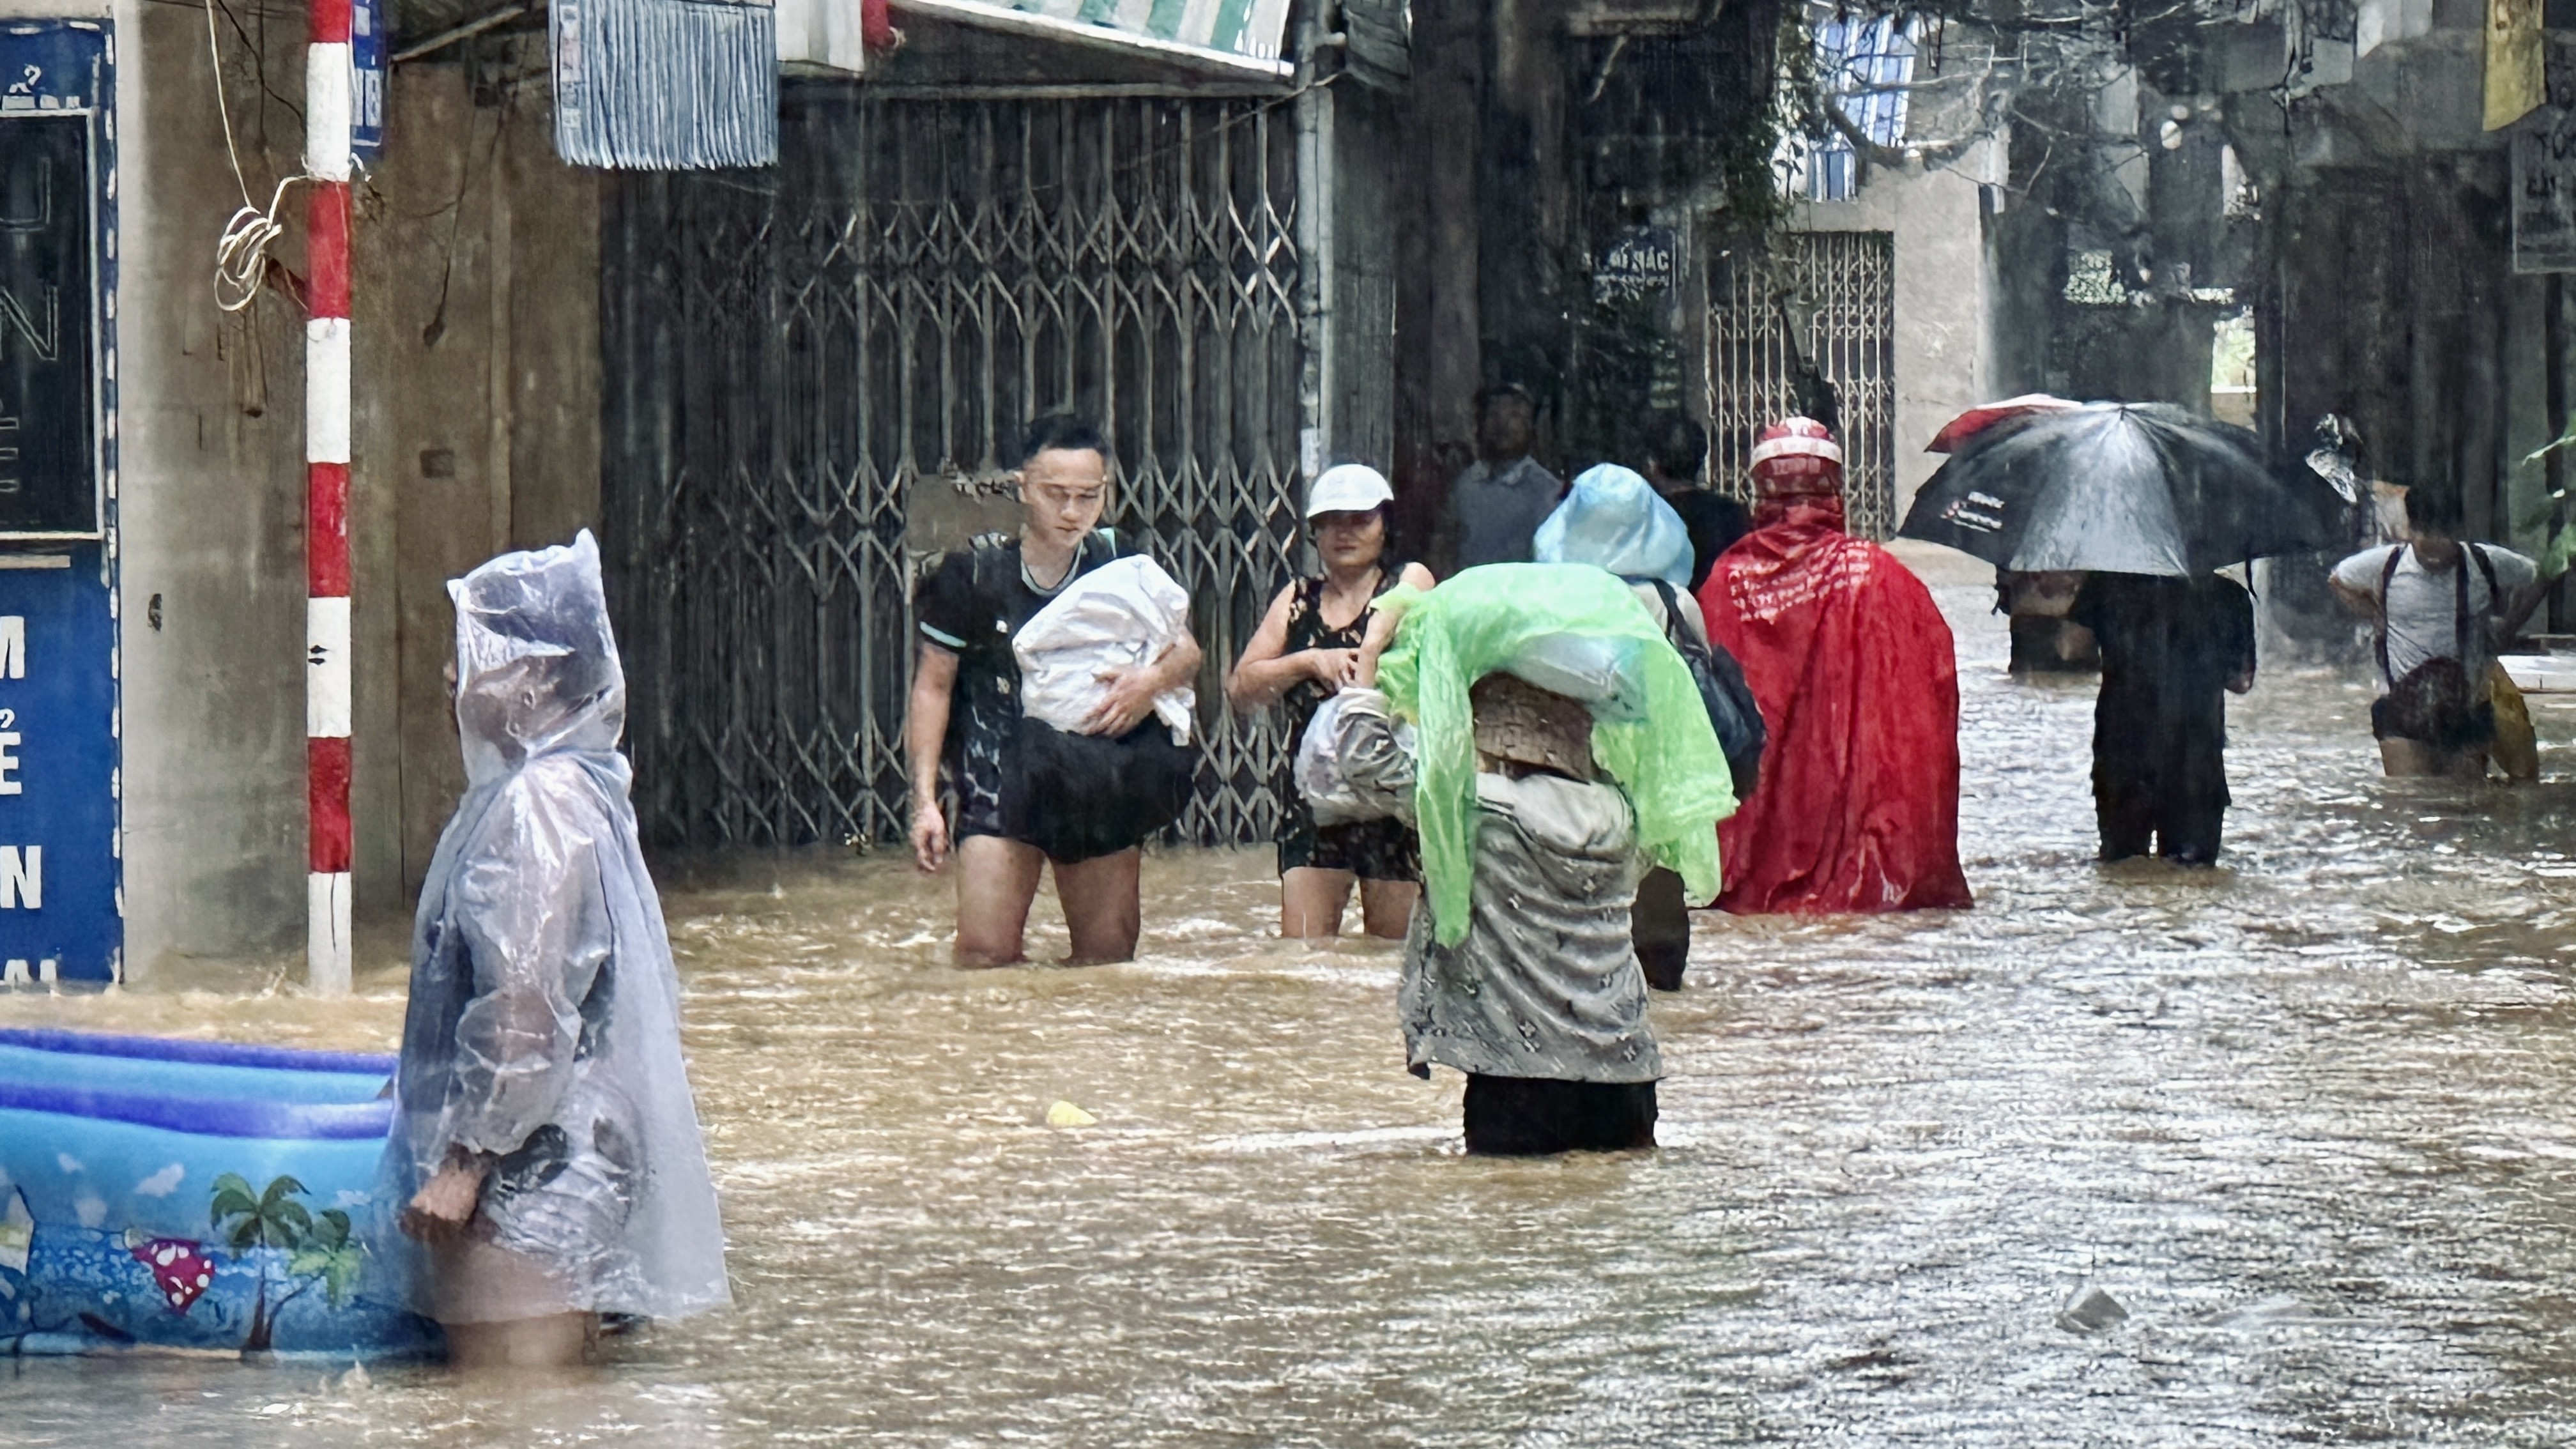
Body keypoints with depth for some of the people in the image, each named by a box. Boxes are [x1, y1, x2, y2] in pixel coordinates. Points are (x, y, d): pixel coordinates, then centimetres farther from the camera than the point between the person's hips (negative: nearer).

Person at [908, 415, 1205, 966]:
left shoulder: (1117, 563, -1)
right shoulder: (974, 572, -7)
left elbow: (1187, 651, 2)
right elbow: (933, 686, 0)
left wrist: (1155, 678, -23)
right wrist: (925, 800, -5)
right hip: (998, 776, -2)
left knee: (1110, 955, -1)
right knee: (987, 957, -14)